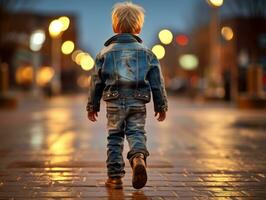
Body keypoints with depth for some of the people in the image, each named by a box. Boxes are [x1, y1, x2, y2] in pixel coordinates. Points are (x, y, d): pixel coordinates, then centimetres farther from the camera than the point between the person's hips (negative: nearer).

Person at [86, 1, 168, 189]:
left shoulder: (105, 52, 5)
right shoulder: (147, 53, 6)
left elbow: (96, 82, 8)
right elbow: (157, 82, 6)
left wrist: (93, 106, 17)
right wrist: (161, 105, 13)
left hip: (114, 103, 0)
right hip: (138, 103, 0)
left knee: (115, 138, 9)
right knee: (137, 133, 3)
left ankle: (115, 176, 10)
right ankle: (139, 157, -29)